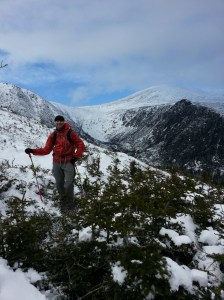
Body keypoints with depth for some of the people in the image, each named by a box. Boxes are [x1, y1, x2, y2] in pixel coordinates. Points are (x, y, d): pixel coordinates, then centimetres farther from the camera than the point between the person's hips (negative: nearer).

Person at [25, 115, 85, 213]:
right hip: (56, 163, 4)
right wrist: (33, 151, -8)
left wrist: (75, 157, -10)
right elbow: (46, 150, 2)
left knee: (68, 185, -6)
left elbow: (81, 146, -2)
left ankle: (70, 203, 16)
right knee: (59, 184, 10)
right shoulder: (53, 135, 5)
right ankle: (63, 202, 31)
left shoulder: (70, 133, -6)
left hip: (68, 162, -4)